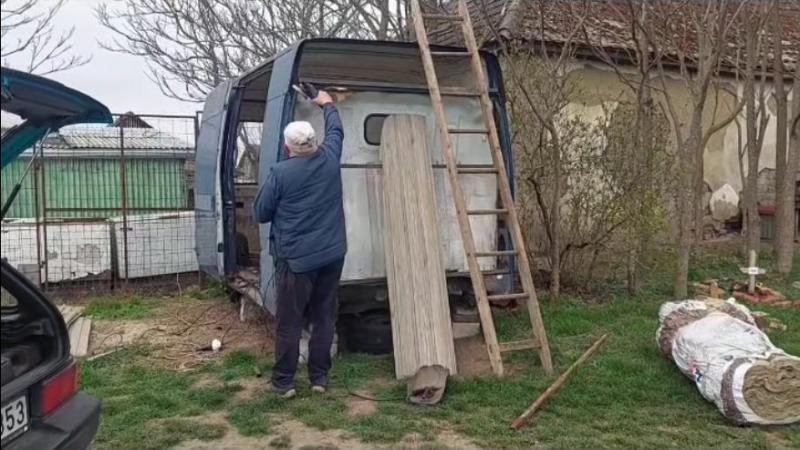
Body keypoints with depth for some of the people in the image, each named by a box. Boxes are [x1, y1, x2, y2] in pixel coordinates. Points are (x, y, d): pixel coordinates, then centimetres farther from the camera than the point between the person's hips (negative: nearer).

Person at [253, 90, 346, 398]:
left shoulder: (280, 173, -11)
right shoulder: (330, 159, 0)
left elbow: (260, 213, -1)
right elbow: (336, 130, 22)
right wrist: (327, 104, 38)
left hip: (296, 259, -4)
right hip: (331, 255, 4)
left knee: (289, 323, 5)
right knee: (324, 318, 11)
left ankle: (283, 382, 14)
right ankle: (320, 378, 18)